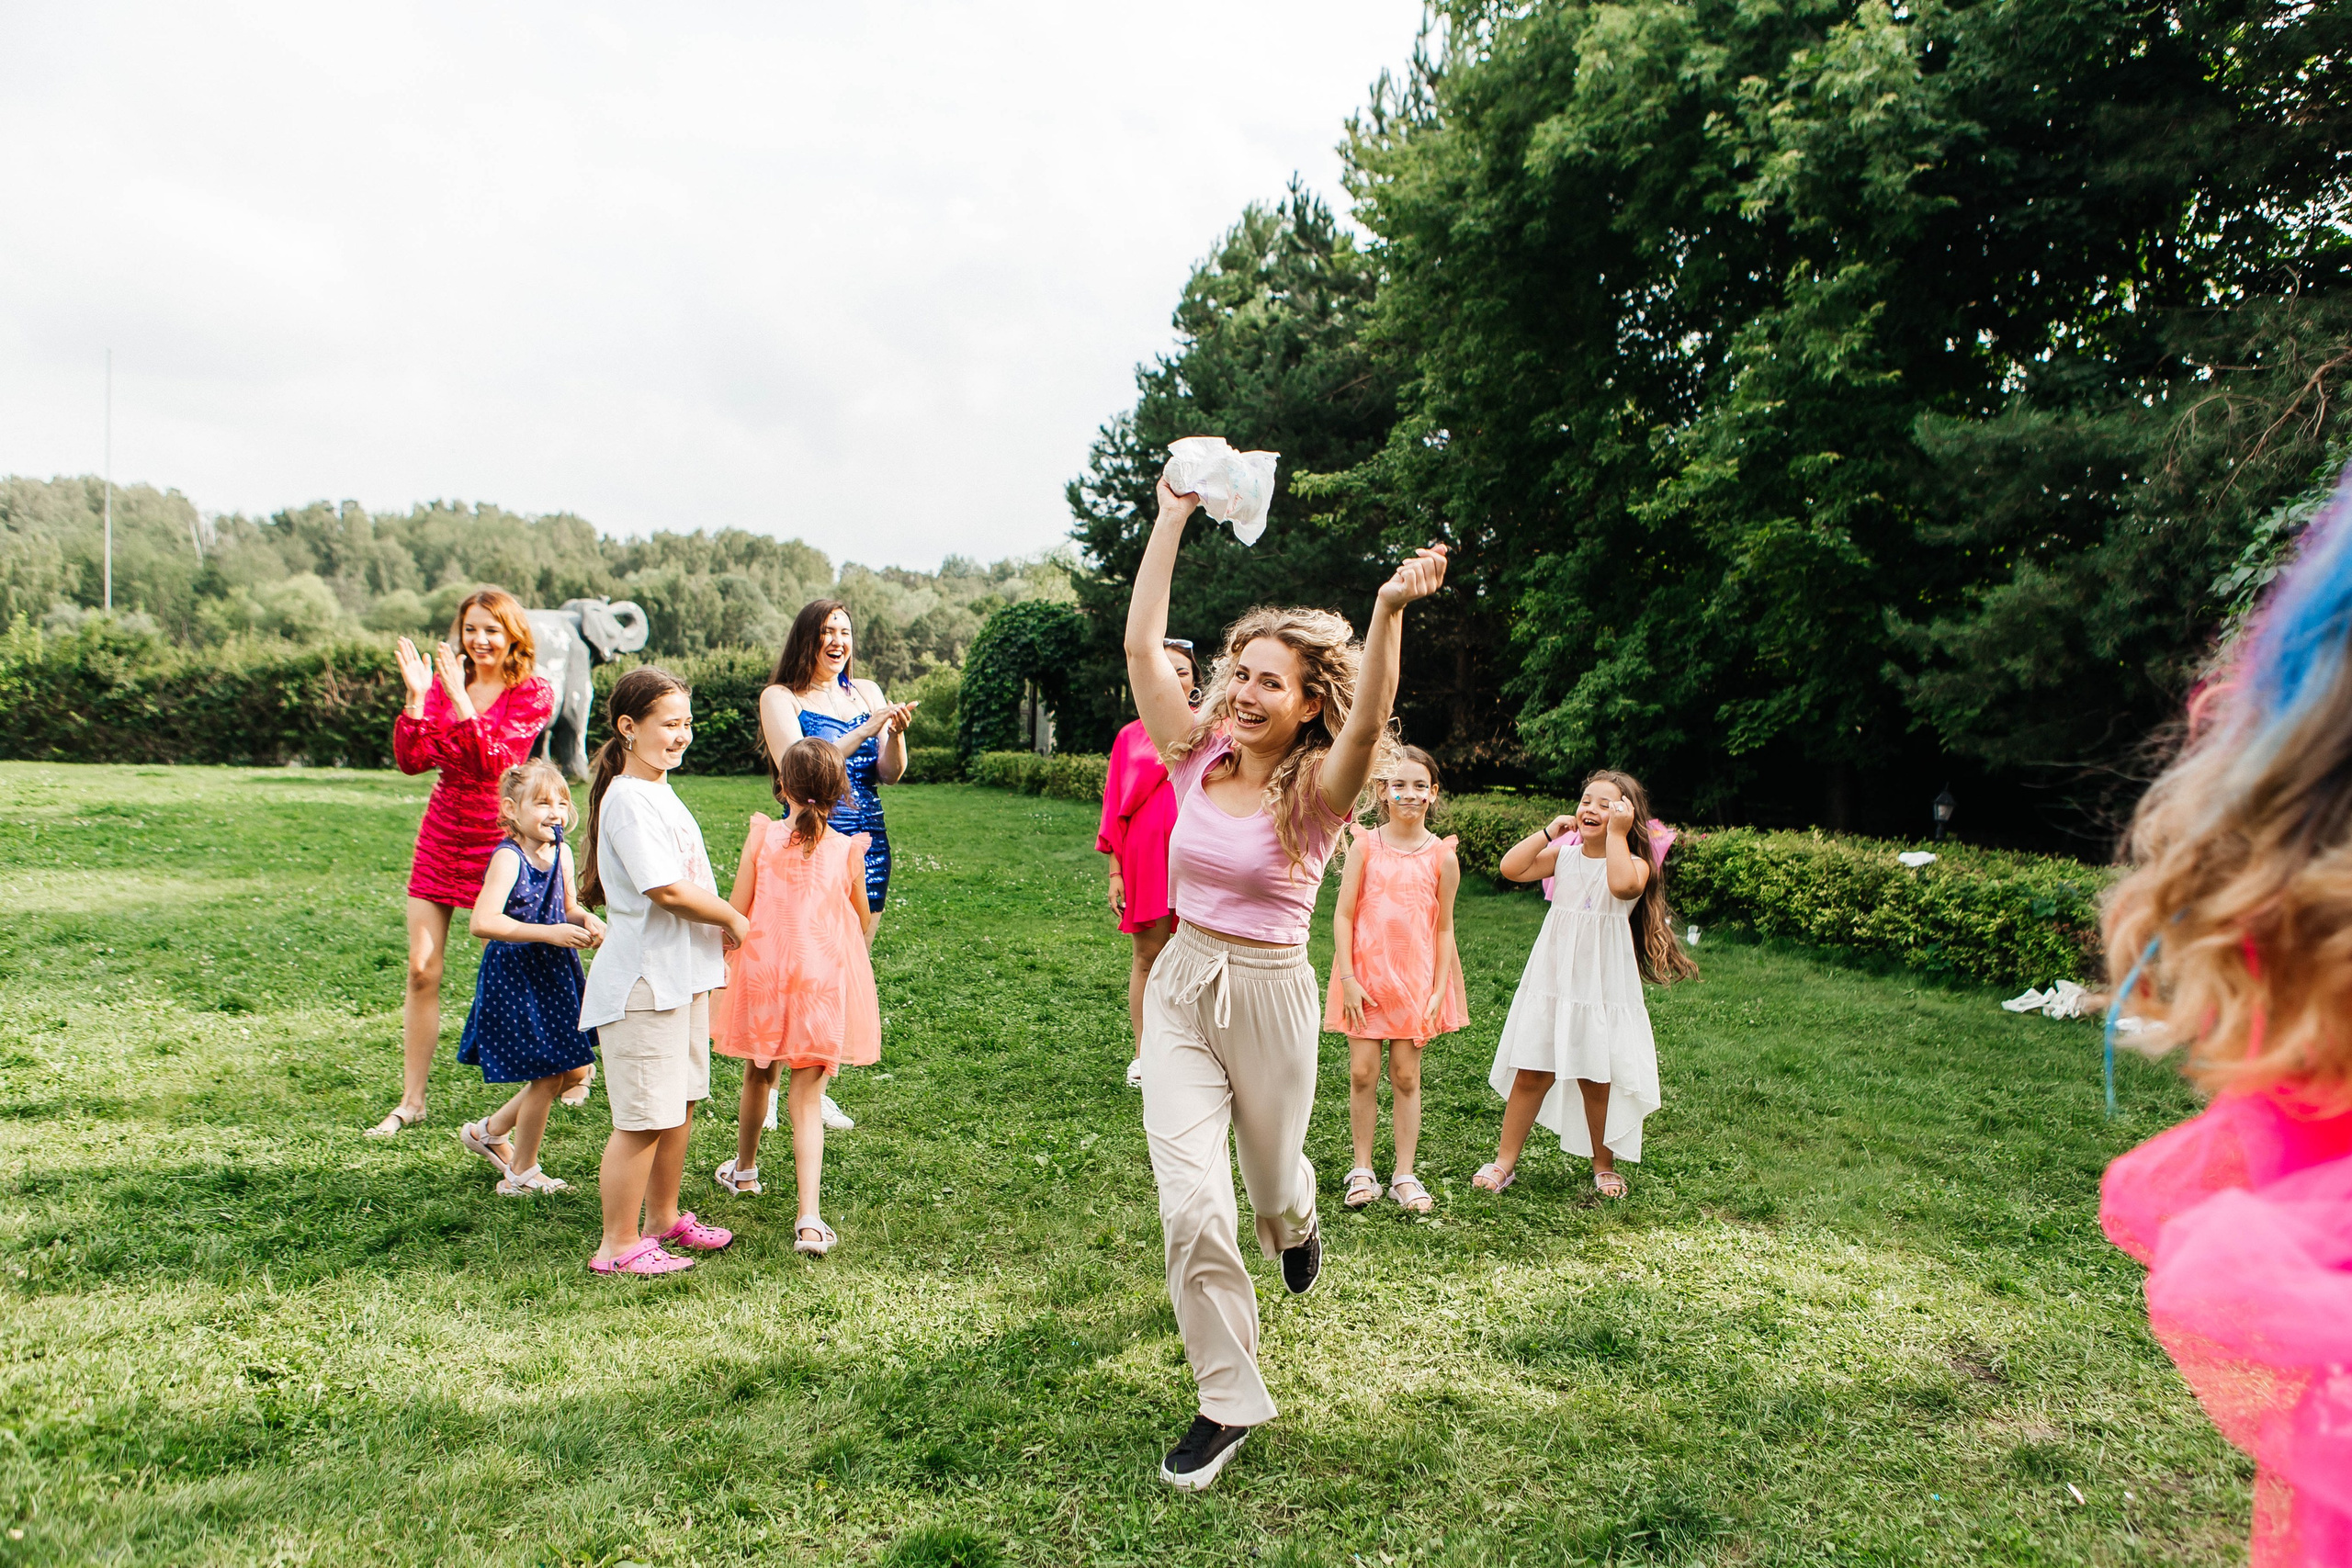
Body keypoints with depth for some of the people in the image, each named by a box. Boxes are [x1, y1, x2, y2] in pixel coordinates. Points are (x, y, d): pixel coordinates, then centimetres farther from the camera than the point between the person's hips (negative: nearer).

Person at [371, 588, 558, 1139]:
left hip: (498, 837, -4)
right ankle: (411, 1100, 15)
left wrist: (461, 698, -25)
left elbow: (496, 761, -19)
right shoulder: (443, 682, 4)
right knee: (421, 971, 4)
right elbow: (412, 760, -4)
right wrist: (416, 696, -16)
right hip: (442, 833, 4)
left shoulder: (534, 694, -6)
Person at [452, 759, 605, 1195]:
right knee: (547, 1076, -1)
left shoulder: (562, 852, 3)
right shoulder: (508, 859, -19)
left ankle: (489, 1132, 34)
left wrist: (586, 921, -5)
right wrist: (550, 933, -33)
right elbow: (484, 922, -30)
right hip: (515, 982, -8)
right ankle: (521, 1175, 19)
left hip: (553, 979, 8)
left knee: (573, 1071, 12)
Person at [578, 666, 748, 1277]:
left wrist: (716, 929, 8)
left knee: (680, 1103, 19)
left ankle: (663, 1219, 33)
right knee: (642, 1118, -2)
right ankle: (618, 1246, 10)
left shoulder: (660, 792, 14)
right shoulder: (628, 798, -17)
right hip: (643, 980, -10)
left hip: (683, 973, 10)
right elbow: (667, 890, -23)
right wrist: (733, 918, -9)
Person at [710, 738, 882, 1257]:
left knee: (759, 1074, 24)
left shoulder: (763, 835, -7)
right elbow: (863, 920, 7)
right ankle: (809, 1218, -8)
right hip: (824, 981, -1)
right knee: (807, 1099, 1)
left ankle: (744, 1169, 47)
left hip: (762, 974, 1)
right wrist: (858, 943, 30)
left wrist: (727, 959, 13)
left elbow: (736, 911, -5)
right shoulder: (847, 850, -6)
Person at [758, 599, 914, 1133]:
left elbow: (890, 775, 7)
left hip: (867, 847, 5)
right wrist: (864, 731, -19)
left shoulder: (867, 692, 12)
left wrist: (895, 734, -13)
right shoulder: (780, 698, -1)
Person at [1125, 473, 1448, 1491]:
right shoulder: (1197, 758, -1)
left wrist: (1388, 610, -49)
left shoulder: (1317, 786, -11)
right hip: (1182, 988, 3)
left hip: (1270, 996, -2)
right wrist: (1171, 520, -8)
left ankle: (1297, 1221, 60)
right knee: (1190, 1200, -6)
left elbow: (1369, 721, -33)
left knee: (1269, 1179, 19)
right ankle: (1228, 1400, 12)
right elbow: (1142, 645, -6)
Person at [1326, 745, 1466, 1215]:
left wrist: (1440, 989, -1)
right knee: (1362, 1073, 1)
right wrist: (1347, 978, -9)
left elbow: (1444, 928, 3)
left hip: (1416, 978, 1)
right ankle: (1363, 1170, 15)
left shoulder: (1442, 856, -2)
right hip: (1365, 974, 0)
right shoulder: (1366, 846, -4)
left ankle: (1404, 1174, 17)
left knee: (1406, 1076, 6)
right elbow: (1343, 915, -4)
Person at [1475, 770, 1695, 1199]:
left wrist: (1616, 833, -22)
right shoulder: (1563, 856, 5)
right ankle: (1504, 1161, 16)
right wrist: (1549, 831, -7)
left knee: (1596, 1080, 8)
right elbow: (1511, 868, -7)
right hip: (1551, 983, 3)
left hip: (1603, 989, -3)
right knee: (1530, 1074, 6)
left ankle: (1604, 1165, 29)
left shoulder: (1634, 864, -7)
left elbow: (1622, 884, -31)